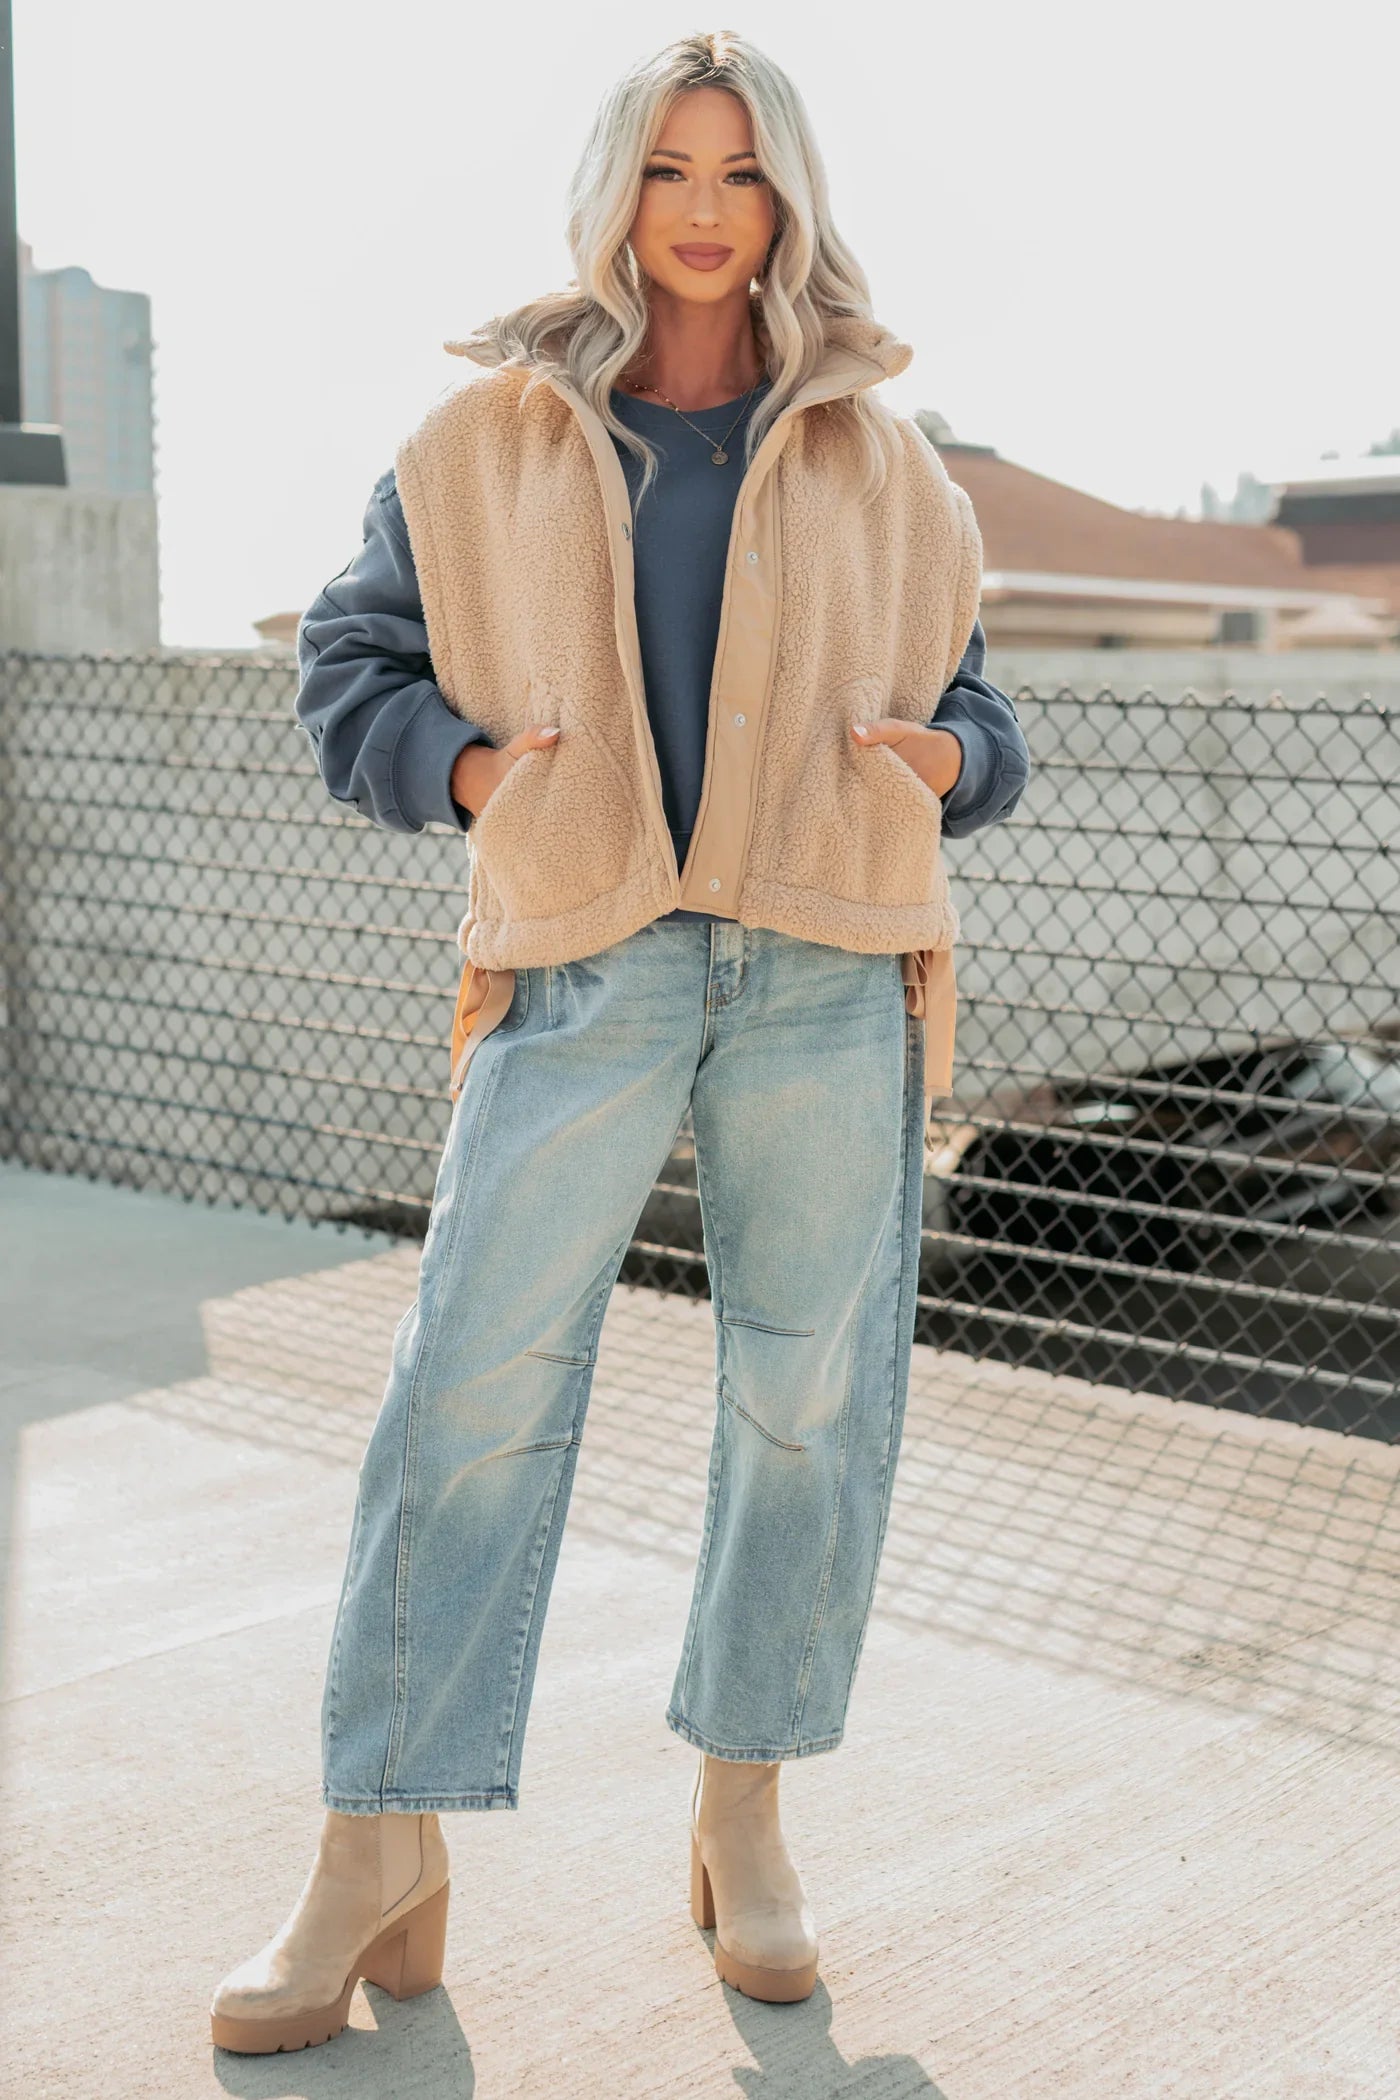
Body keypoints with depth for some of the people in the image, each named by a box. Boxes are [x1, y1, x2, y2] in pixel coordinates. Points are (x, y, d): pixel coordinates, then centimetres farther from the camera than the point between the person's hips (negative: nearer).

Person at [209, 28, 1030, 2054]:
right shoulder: (486, 440, 10)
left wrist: (943, 757, -3)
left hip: (831, 971, 2)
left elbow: (972, 708, 20)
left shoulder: (877, 462, 14)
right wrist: (474, 771, -5)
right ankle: (378, 1870, 5)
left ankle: (744, 1815, 23)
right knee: (472, 1396, -6)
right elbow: (354, 667, 13)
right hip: (585, 965, -1)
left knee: (813, 1403, 5)